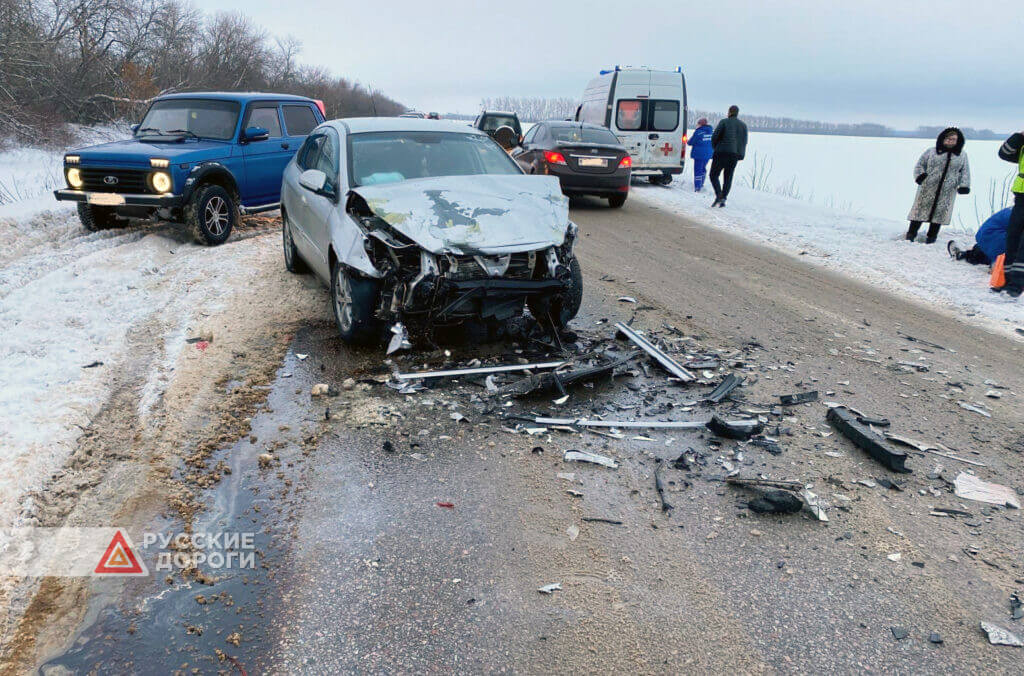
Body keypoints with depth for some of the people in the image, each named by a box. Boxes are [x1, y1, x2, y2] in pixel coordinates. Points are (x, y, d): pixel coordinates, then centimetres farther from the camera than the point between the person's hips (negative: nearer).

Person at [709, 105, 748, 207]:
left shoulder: (724, 122, -3)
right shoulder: (743, 125, 12)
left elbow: (715, 136, -7)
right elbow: (744, 142, 10)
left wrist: (715, 147, 9)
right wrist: (740, 155, 18)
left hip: (722, 153, -5)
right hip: (735, 155, 5)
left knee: (714, 175, 3)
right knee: (728, 178, 11)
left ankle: (718, 196, -17)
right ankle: (723, 199, -1)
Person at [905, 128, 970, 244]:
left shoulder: (962, 156, 13)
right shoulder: (931, 152, 6)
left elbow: (965, 172, 12)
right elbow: (919, 165, 8)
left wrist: (964, 185, -1)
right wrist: (920, 176, -10)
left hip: (947, 191, 2)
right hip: (928, 188, -1)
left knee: (940, 212, 4)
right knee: (921, 209, -1)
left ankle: (931, 235, 15)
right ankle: (911, 232, 8)